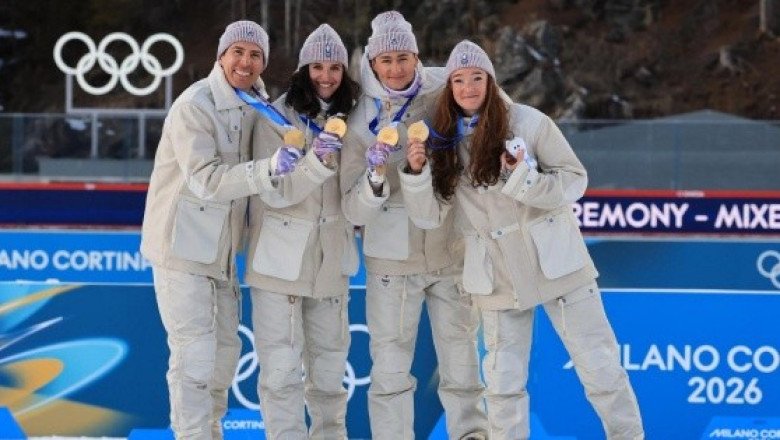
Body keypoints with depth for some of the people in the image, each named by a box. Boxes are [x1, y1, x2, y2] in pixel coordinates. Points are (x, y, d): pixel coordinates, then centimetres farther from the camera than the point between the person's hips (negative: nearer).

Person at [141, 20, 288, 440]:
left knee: (225, 349, 16)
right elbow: (205, 181, -26)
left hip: (220, 248, 8)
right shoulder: (194, 106, -18)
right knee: (194, 354, -10)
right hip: (183, 244, -8)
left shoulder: (254, 104, 6)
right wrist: (268, 169, -37)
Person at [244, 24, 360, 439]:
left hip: (330, 259, 5)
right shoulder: (277, 117, -7)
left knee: (329, 364, 13)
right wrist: (317, 162, -30)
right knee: (281, 369, -6)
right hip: (281, 259, -5)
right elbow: (274, 193, -15)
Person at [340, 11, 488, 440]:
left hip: (451, 248, 1)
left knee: (461, 356, 9)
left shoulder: (442, 91, -7)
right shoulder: (362, 122, -9)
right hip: (392, 256, -1)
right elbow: (354, 210, -10)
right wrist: (375, 176, -29)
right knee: (390, 364, 1)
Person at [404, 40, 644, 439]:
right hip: (498, 278, 3)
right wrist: (417, 173, -20)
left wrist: (527, 181, -26)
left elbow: (575, 180, -9)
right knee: (503, 381, 9)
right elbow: (430, 214, -2)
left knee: (599, 365, 3)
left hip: (555, 262, -3)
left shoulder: (528, 121, -10)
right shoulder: (443, 139, 0)